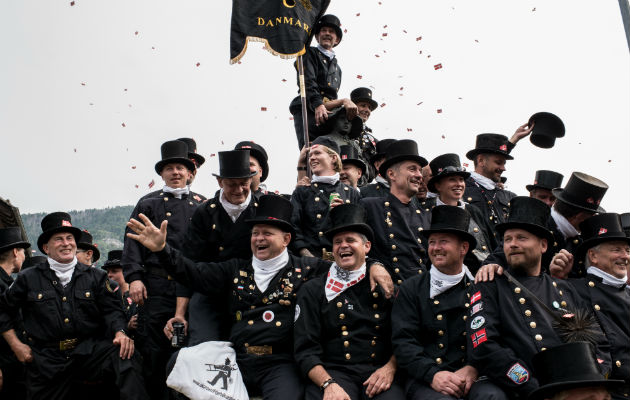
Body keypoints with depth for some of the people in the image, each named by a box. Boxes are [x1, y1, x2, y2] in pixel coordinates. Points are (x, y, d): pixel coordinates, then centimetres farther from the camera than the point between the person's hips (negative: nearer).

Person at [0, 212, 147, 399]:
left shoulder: (96, 276, 10)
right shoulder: (29, 279, 8)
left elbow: (111, 310, 6)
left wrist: (120, 333, -15)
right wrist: (16, 345, 8)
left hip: (89, 351, 0)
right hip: (47, 360, 1)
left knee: (126, 358, -27)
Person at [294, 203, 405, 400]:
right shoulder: (312, 291, 9)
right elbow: (305, 350, 2)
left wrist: (390, 368, -7)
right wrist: (328, 383, -15)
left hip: (379, 374, 1)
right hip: (333, 372, -1)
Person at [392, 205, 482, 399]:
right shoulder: (410, 289, 10)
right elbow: (403, 341, 0)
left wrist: (473, 369, -13)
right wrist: (433, 374, -16)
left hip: (474, 378, 1)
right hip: (426, 380, -1)